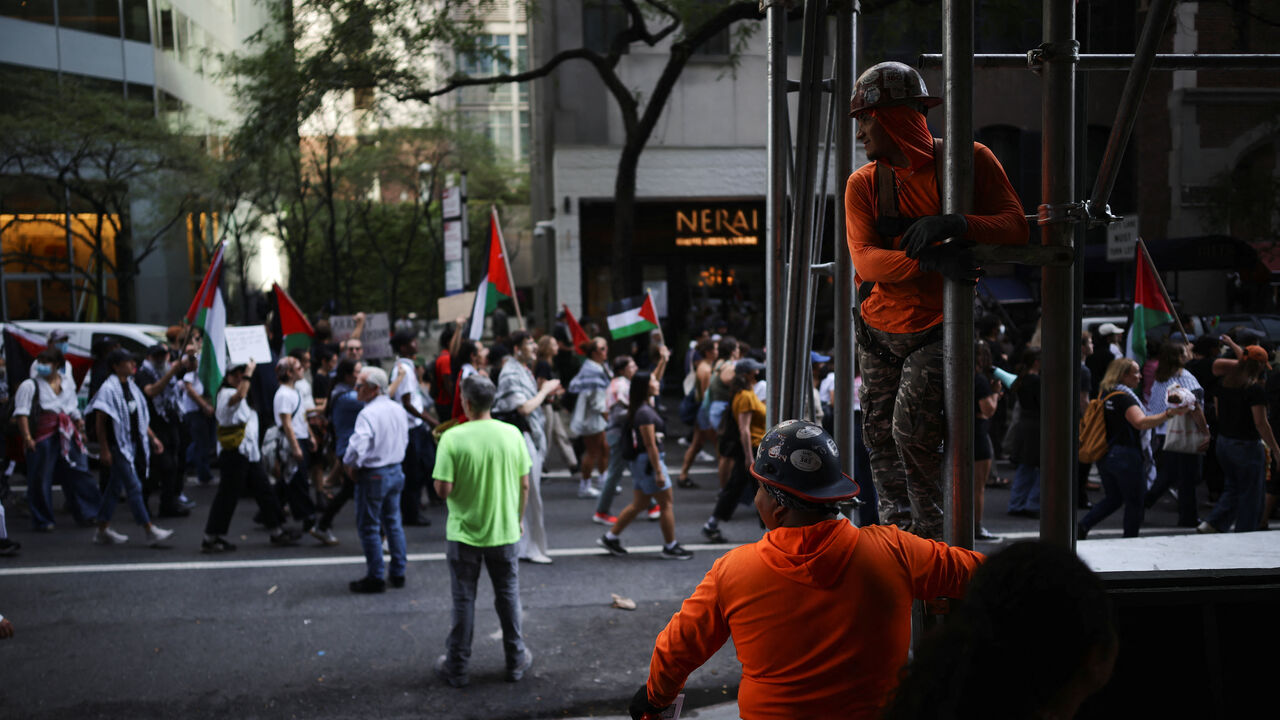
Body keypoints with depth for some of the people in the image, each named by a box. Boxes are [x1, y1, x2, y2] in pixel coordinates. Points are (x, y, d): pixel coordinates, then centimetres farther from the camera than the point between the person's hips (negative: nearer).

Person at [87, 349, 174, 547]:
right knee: (134, 487, -8)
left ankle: (103, 530, 21)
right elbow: (101, 421, -14)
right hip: (117, 445, -8)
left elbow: (141, 417, 19)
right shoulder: (109, 388, -13)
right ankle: (150, 532, -8)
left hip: (132, 444, 8)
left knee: (115, 487, 13)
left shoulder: (131, 386, 11)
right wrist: (104, 450, -16)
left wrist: (152, 438, 13)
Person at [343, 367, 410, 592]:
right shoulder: (398, 409, 3)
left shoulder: (368, 414, -22)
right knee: (393, 523, 17)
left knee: (369, 527, 4)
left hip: (373, 476, -8)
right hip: (396, 471, 8)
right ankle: (398, 573, 23)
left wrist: (351, 465, -13)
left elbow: (357, 447, -31)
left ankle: (375, 578, 10)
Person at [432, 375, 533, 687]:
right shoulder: (512, 434, -8)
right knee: (508, 596, 17)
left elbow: (443, 489, -18)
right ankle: (515, 661, 29)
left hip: (464, 533, -2)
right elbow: (524, 484, -1)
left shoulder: (453, 438, -18)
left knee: (464, 600, 10)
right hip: (504, 531, 2)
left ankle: (457, 669, 21)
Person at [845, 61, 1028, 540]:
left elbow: (1017, 226, -8)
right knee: (880, 434, 7)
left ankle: (932, 539, 1)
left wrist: (957, 225, -27)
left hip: (937, 328, -4)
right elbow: (864, 260, -13)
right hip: (878, 330, 5)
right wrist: (932, 259, -30)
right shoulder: (863, 184, 1)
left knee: (912, 432, -15)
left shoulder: (969, 161, -5)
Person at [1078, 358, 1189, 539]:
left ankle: (1083, 525, 3)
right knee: (1135, 502, 6)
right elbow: (1141, 422, -32)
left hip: (1105, 455, 8)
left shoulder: (1104, 394, 8)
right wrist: (1169, 414, -40)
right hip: (1126, 455, -8)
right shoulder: (1124, 397, -18)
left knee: (1112, 498, 18)